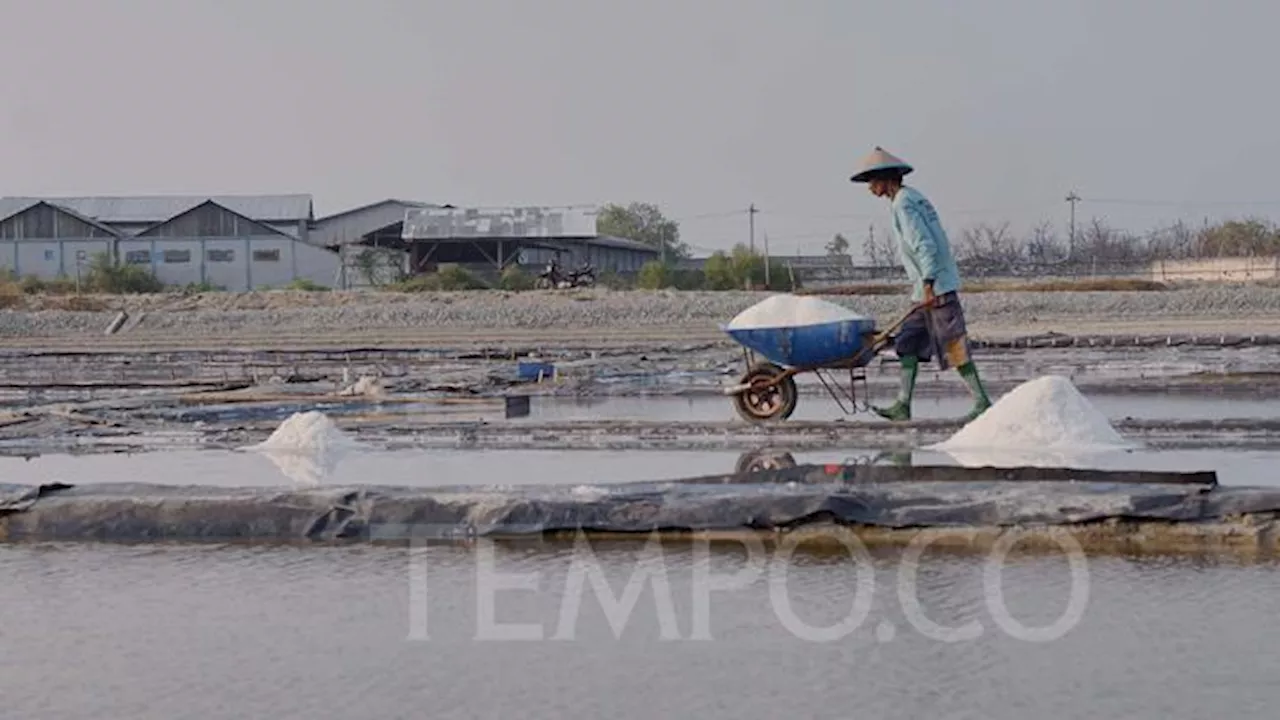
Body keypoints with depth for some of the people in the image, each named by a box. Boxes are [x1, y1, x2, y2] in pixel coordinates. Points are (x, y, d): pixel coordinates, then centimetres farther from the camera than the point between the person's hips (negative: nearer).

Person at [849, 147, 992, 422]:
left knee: (954, 345, -8)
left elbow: (925, 245, -21)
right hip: (929, 287, 10)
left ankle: (981, 402, -5)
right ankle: (903, 405, 6)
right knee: (908, 342, 8)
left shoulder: (904, 204, -12)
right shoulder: (914, 198, 18)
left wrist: (928, 285, -23)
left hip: (937, 286, -10)